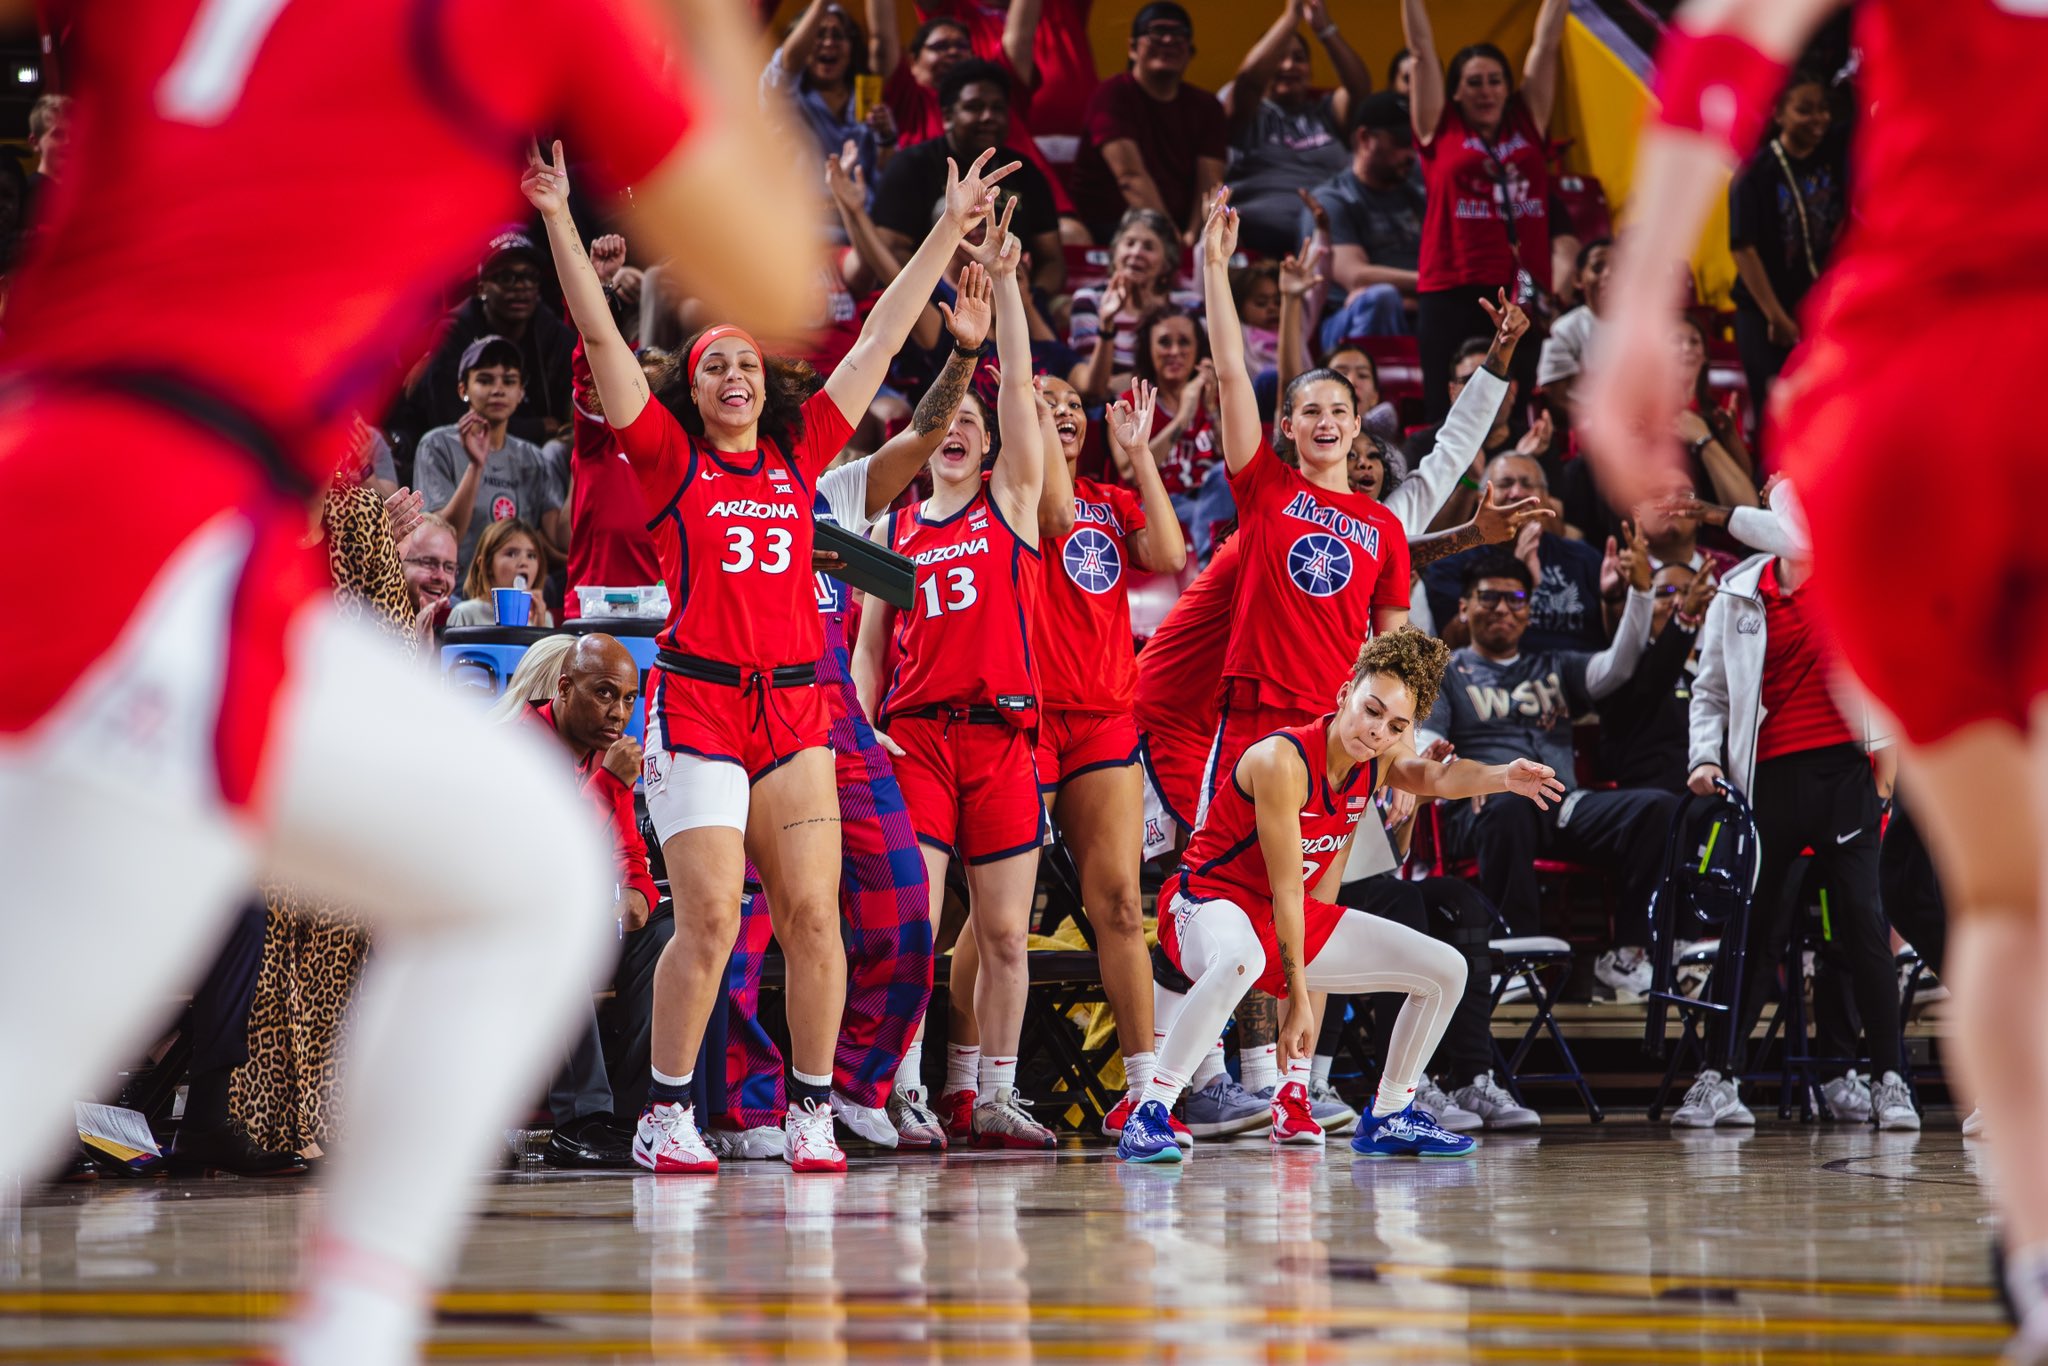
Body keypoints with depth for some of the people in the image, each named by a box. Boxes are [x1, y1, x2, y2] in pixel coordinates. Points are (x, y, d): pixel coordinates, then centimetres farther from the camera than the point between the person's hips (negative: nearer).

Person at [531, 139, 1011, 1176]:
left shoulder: (800, 456, 14)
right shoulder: (670, 459, 5)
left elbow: (879, 341, 18)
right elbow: (599, 334, 0)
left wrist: (949, 232, 21)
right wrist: (559, 219, -6)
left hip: (795, 709, 3)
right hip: (696, 704, -3)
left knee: (813, 915, -4)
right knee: (708, 917, -10)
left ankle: (812, 1110, 6)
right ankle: (666, 1115, 0)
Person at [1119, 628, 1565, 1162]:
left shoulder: (1377, 761, -1)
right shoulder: (1283, 760, -25)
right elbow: (1286, 889, -23)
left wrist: (1503, 778, -41)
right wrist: (1299, 997, -22)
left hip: (1295, 917, 8)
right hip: (1209, 899, -8)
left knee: (1445, 970, 4)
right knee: (1241, 959, -46)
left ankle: (1387, 1119, 21)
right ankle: (1149, 1115, -37)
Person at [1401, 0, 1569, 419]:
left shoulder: (1527, 124, 13)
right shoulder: (1440, 129, 7)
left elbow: (1546, 43, 14)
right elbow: (1422, 47, 7)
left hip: (1522, 291, 2)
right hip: (1452, 293, -2)